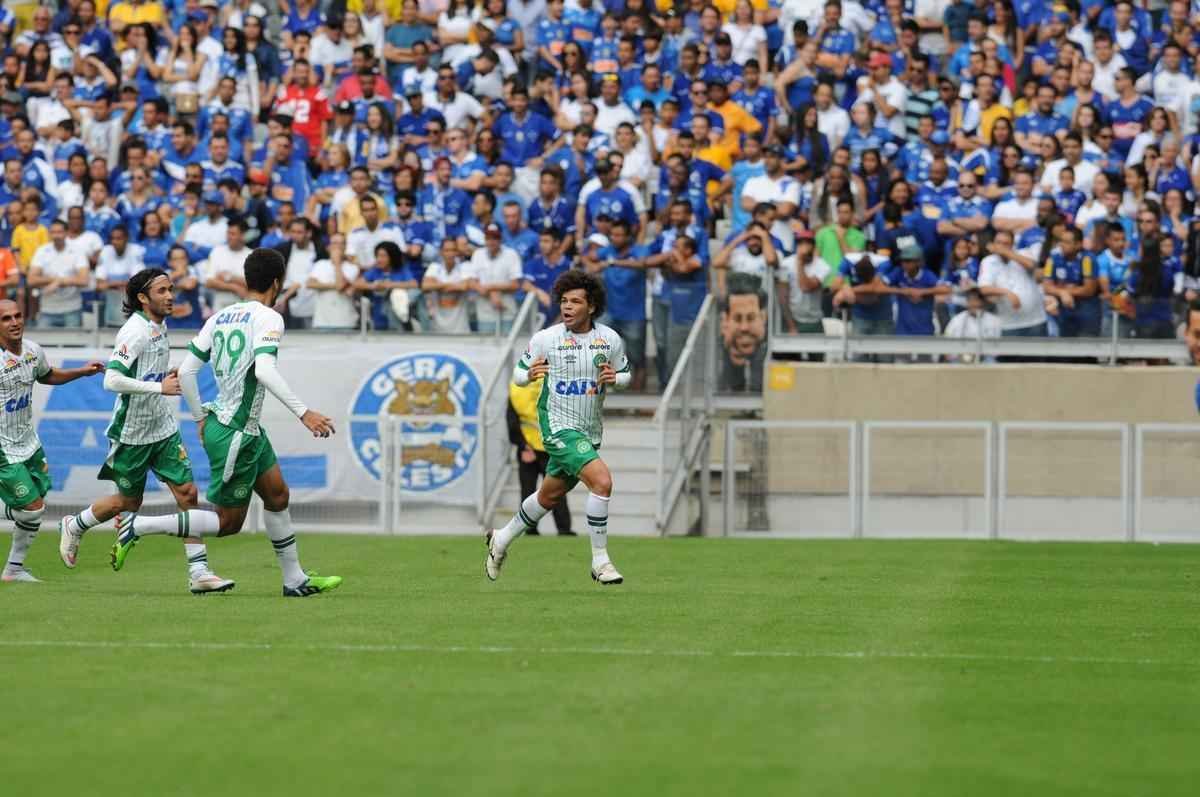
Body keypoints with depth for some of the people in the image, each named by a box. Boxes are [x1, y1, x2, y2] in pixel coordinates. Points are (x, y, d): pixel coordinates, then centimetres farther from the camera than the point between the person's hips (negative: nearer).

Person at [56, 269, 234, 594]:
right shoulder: (134, 332, -20)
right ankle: (74, 527, 37)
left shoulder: (159, 326, 7)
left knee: (187, 493, -5)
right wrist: (159, 387, -33)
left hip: (164, 429, 7)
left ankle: (198, 572, -5)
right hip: (132, 432, -7)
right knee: (129, 502, 9)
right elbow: (112, 380, -31)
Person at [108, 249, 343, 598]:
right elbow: (264, 370, -30)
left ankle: (295, 580, 25)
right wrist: (303, 412, -31)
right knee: (228, 522, 1)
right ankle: (137, 526, -1)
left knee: (277, 494, 18)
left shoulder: (220, 317, 7)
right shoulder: (268, 318, -14)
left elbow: (185, 372, 6)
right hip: (236, 434, -9)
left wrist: (200, 418, 18)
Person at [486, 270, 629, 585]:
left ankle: (501, 539, 42)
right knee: (602, 481, -24)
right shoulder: (545, 339, -10)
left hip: (590, 430, 6)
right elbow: (518, 372, 1)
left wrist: (615, 378, -11)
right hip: (559, 425, -6)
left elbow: (626, 374, 12)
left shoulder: (610, 339, -1)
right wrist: (529, 374, -23)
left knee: (550, 496, 19)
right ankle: (600, 561, -13)